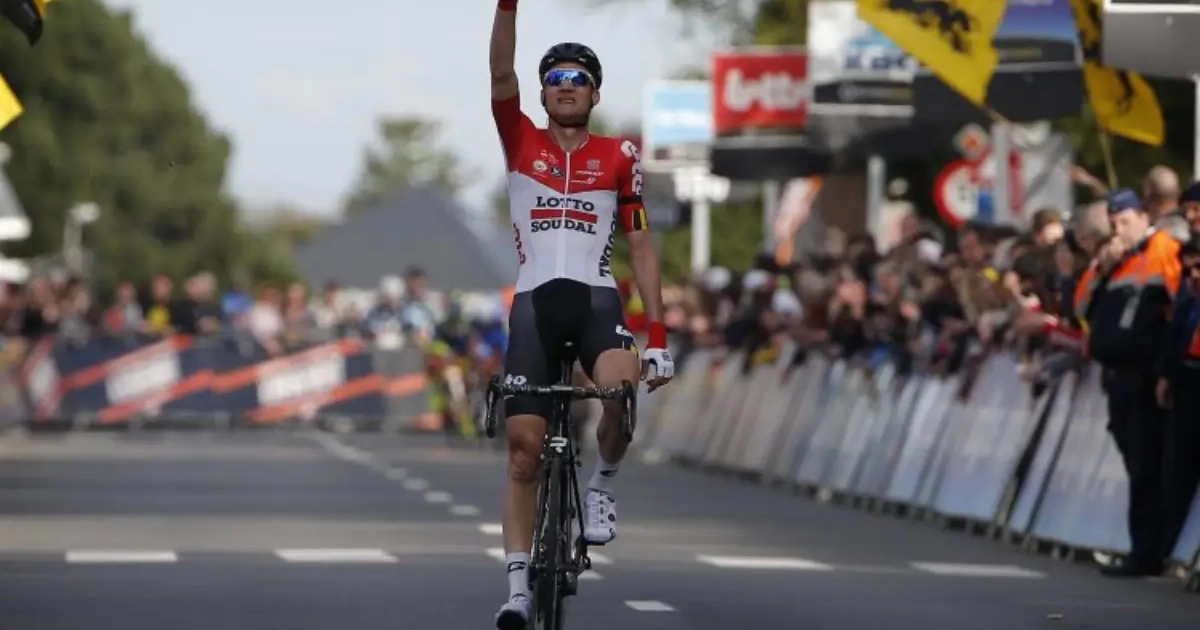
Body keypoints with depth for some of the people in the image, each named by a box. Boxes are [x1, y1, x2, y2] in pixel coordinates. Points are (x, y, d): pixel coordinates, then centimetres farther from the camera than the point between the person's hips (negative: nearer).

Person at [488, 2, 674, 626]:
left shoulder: (619, 157, 8)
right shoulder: (521, 143, 9)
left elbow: (641, 248, 7)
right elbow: (501, 75, -7)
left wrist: (657, 335, -1)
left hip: (596, 299, -1)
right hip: (533, 302, 1)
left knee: (622, 389, -34)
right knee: (524, 447, -6)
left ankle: (602, 483, -4)